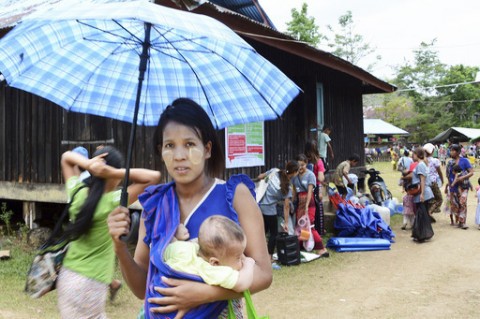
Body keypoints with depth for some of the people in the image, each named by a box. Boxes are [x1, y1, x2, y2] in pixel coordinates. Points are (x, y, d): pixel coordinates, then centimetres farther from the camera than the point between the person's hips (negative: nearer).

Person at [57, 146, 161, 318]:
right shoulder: (113, 202, -19)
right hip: (90, 284, -6)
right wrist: (114, 173, -21)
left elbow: (66, 157, 12)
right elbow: (153, 177, -20)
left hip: (67, 275, 7)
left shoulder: (77, 193, -4)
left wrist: (87, 163, -8)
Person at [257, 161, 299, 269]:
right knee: (274, 234, 9)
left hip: (260, 206, 6)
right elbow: (286, 207, -6)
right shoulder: (287, 188, -11)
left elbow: (260, 177, 8)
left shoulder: (274, 171, -4)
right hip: (269, 209, -6)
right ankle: (270, 260, 10)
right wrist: (286, 223, 2)